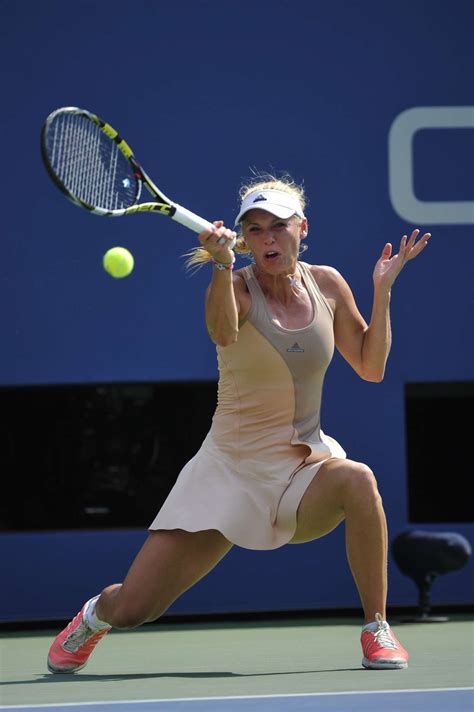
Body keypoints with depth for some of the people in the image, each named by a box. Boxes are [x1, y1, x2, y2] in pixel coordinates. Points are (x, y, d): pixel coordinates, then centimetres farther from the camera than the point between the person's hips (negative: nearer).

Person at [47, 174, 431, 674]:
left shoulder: (326, 285, 1)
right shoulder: (236, 287, -12)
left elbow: (371, 367, 8)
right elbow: (223, 333, -37)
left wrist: (382, 290, -3)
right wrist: (222, 264, -54)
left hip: (305, 464, 2)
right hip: (231, 466, -2)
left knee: (357, 481, -36)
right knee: (133, 609, -7)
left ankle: (376, 631, -18)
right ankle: (97, 615, 34)